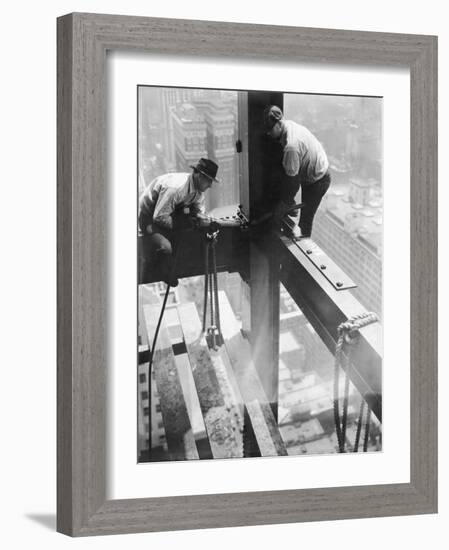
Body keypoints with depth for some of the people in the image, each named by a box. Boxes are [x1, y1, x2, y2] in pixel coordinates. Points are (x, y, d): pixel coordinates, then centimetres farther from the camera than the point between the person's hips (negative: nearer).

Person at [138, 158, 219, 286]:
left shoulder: (199, 189, -8)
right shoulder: (174, 187, -35)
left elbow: (198, 210, 0)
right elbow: (159, 217, -32)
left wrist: (204, 219, -25)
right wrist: (185, 222, -26)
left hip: (172, 213, 9)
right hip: (150, 215, -9)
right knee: (164, 248, -31)